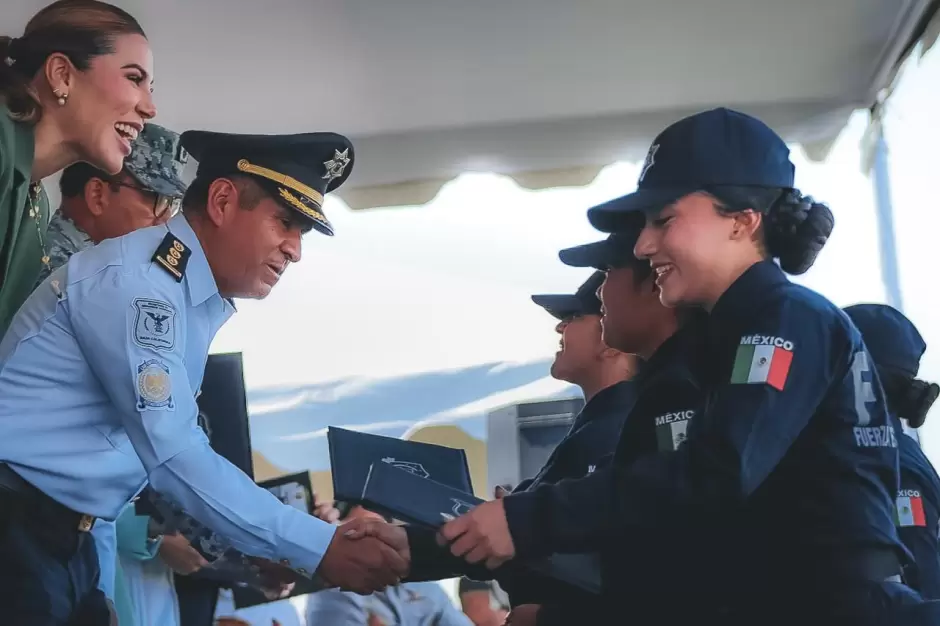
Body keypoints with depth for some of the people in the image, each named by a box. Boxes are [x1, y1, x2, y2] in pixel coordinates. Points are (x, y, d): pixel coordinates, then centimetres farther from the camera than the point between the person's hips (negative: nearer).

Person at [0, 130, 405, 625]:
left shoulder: (197, 299, 12)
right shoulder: (136, 280, -18)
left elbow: (174, 448, 14)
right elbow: (174, 457, -21)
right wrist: (319, 548, -19)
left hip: (68, 539, 9)